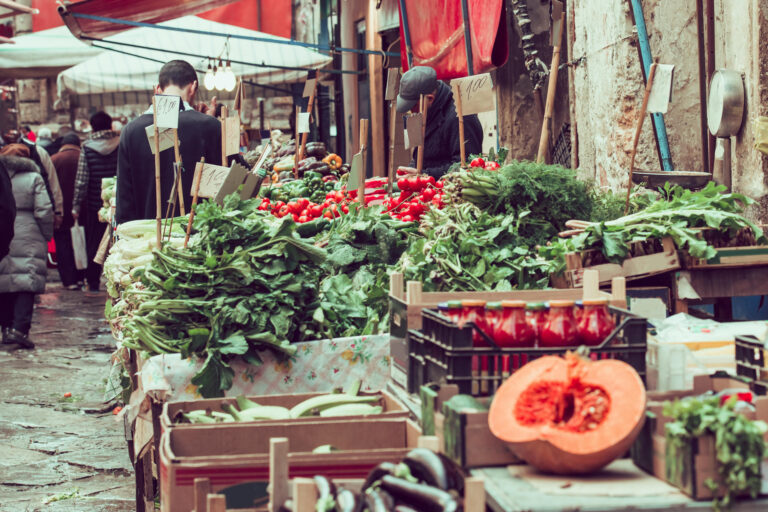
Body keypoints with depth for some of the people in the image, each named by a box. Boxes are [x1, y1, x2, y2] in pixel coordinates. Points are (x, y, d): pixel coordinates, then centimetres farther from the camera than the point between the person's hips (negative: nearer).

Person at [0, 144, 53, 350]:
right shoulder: (34, 178, -2)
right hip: (27, 237, -3)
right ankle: (20, 328, -16)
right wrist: (47, 236, 6)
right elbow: (44, 212, -6)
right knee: (27, 283, -4)